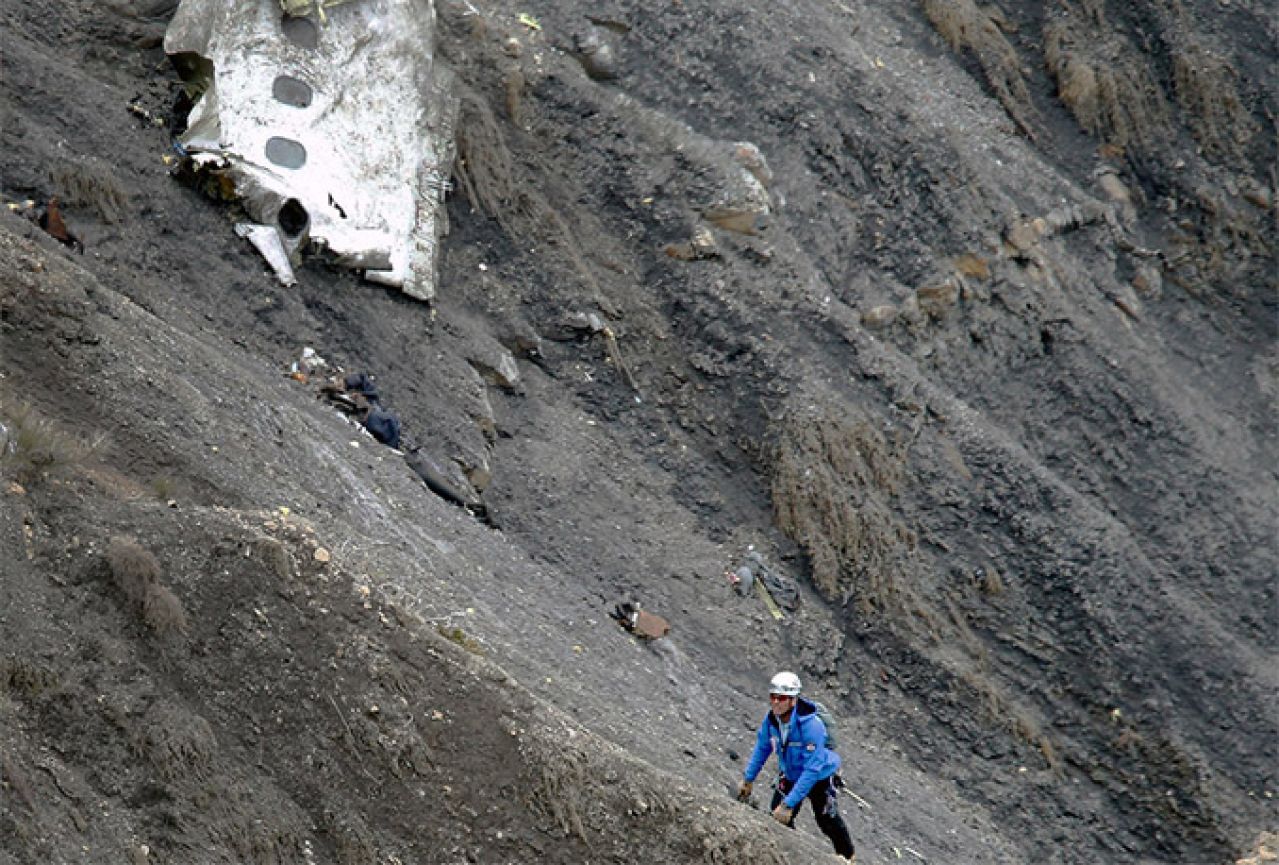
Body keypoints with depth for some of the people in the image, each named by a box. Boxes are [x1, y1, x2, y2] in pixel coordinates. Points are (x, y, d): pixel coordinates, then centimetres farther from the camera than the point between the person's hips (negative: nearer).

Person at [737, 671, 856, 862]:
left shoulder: (811, 725, -40)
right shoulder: (771, 719, -21)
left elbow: (812, 770, -39)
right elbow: (762, 747, 0)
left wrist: (789, 804, -40)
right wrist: (748, 779, 5)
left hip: (820, 777, -4)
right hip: (790, 775, 4)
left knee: (828, 822, 13)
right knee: (778, 820, -5)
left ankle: (847, 856, 42)